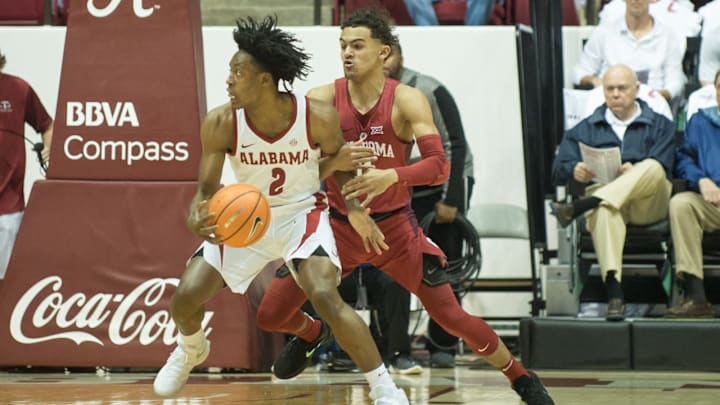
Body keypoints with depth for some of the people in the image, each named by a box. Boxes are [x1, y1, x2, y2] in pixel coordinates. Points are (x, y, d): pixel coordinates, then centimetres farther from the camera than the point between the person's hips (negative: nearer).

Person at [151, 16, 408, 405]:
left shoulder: (318, 118, -24)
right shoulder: (220, 123, -22)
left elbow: (340, 169, -3)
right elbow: (206, 190, -18)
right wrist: (196, 220, -40)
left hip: (302, 215, -2)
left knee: (326, 296, -26)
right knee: (184, 297, -4)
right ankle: (191, 349, 35)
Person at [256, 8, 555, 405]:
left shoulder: (407, 101, -14)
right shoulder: (321, 99, -11)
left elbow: (440, 166, -23)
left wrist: (392, 176, -41)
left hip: (395, 223, -2)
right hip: (338, 223, 2)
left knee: (452, 317, -6)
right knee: (270, 315, -1)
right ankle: (310, 335, 36)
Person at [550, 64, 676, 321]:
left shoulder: (659, 126, 21)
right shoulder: (585, 129, 26)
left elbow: (661, 166, 2)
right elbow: (559, 170, 12)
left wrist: (635, 172, -20)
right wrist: (575, 170, -13)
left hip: (648, 203, 0)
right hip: (602, 194, 0)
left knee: (651, 168, -35)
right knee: (605, 212, -40)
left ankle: (577, 208, -46)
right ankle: (614, 291, -57)